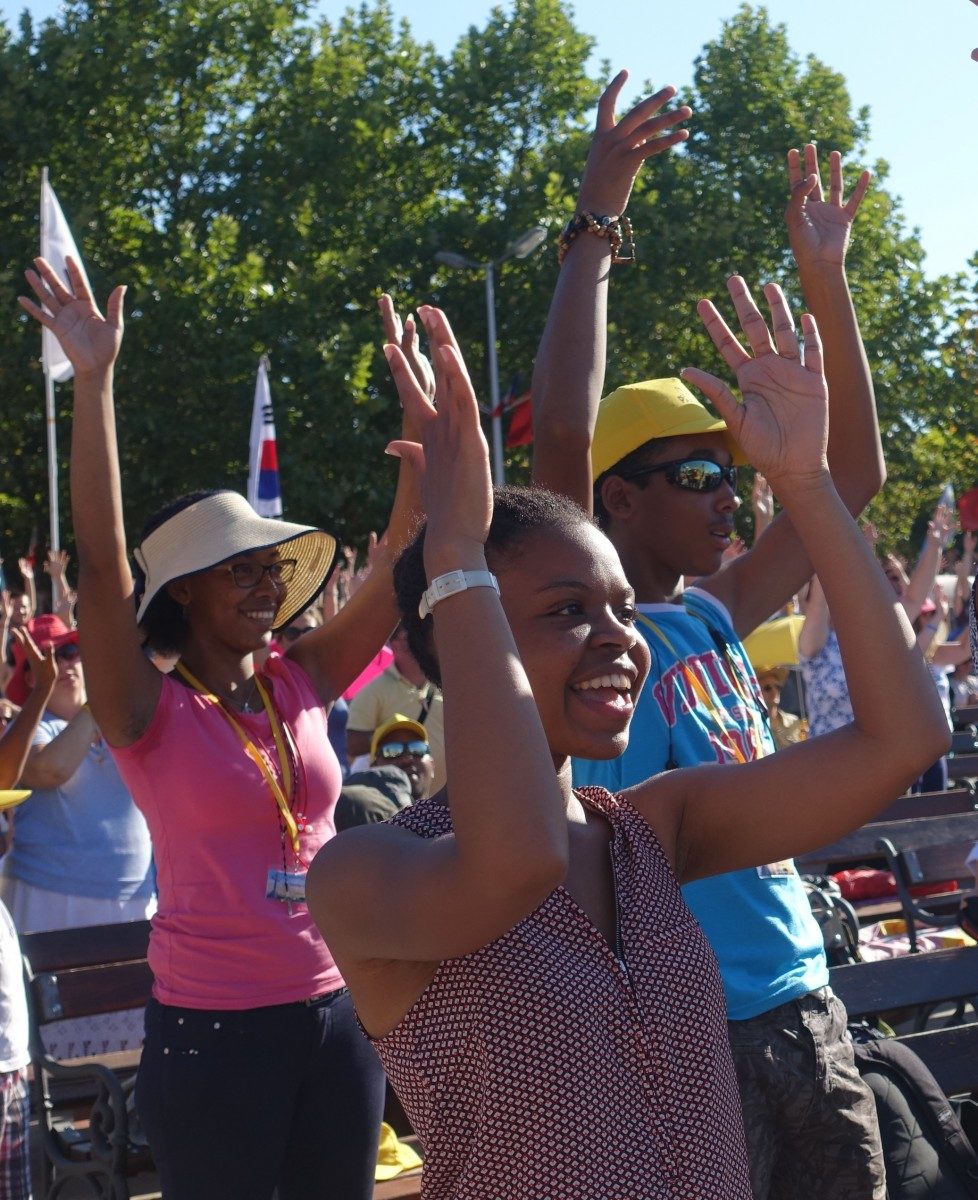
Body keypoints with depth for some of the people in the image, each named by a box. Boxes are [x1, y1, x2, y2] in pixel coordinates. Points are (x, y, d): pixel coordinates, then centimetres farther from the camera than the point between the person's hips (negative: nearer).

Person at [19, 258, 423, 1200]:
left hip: (334, 1011, 5)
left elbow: (401, 562, 2)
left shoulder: (302, 684, 4)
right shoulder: (151, 715, -9)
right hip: (214, 1026, -5)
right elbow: (100, 563, -21)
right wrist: (93, 380, -27)